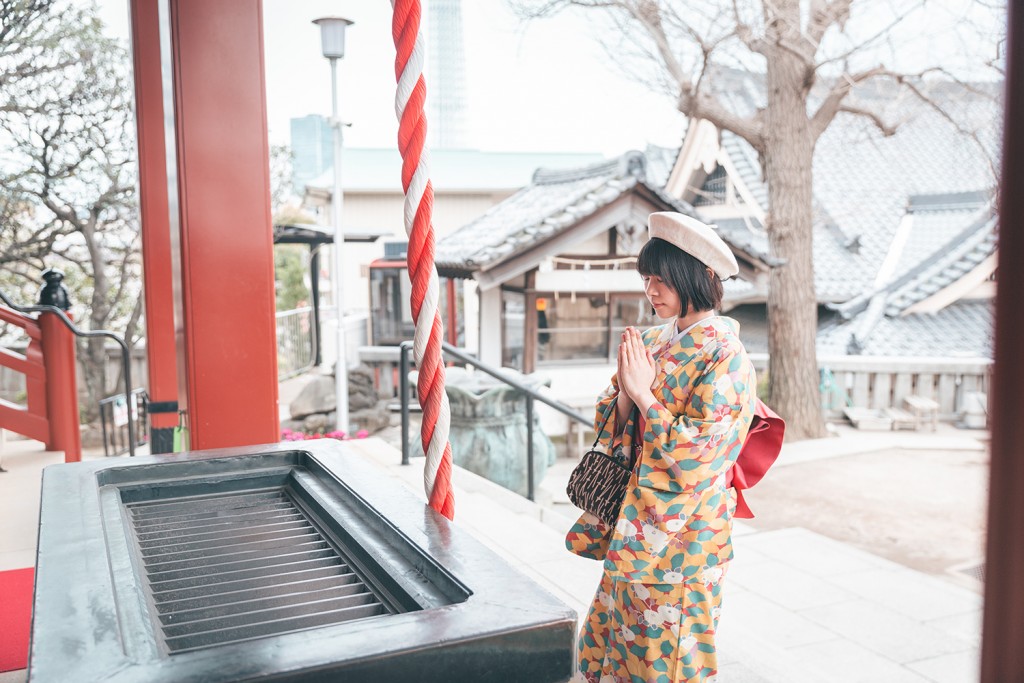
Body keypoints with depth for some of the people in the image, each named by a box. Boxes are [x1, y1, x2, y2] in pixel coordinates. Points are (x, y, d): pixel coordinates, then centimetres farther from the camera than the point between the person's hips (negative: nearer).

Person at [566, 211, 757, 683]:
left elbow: (695, 457, -23)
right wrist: (624, 391, -12)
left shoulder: (725, 356, -17)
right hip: (636, 528, 7)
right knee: (618, 640, 18)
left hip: (680, 534, -7)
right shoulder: (654, 342, 5)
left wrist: (644, 394, -20)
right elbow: (613, 426, 8)